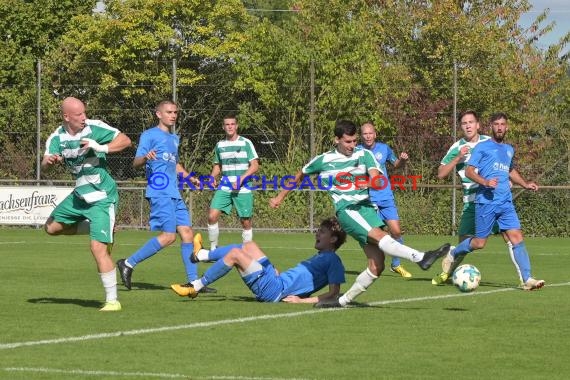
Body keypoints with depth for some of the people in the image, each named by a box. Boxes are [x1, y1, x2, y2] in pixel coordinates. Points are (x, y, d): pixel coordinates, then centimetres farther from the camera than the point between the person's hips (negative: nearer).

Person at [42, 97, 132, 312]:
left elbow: (125, 141, -16)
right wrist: (49, 160, -35)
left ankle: (112, 300, -8)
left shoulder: (94, 128, -15)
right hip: (80, 195, 7)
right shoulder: (57, 137, -2)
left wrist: (101, 148, -31)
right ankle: (102, 229, 23)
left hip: (102, 197, -7)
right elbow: (44, 164, -11)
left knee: (98, 247, -15)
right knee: (52, 227, 16)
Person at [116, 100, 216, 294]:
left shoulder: (174, 138, 23)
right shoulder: (149, 135, -2)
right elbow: (136, 162, -9)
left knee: (187, 233, 2)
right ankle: (128, 264, -7)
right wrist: (145, 157, -31)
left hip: (174, 194, 9)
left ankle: (193, 281, 5)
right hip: (159, 192, -8)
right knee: (169, 236, -16)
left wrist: (191, 178, 26)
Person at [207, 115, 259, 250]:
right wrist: (213, 177, 4)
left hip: (243, 189, -3)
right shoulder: (220, 145, 11)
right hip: (224, 187, 3)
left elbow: (255, 166, -4)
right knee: (212, 216, -12)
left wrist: (241, 178, -17)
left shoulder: (246, 143, -1)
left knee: (246, 222, 0)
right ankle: (213, 249, 0)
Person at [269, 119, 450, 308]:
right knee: (379, 235, -31)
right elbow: (301, 174, 26)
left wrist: (372, 182, -28)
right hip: (346, 209, -4)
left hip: (366, 207, 4)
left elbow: (377, 177, -6)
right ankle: (420, 257, -50)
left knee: (376, 266, -8)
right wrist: (280, 197, 31)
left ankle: (343, 301, 3)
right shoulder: (324, 160, 9)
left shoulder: (364, 155, 10)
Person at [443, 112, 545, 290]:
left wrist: (526, 184, 22)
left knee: (517, 238, -7)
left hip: (506, 202, 5)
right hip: (486, 201, -5)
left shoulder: (509, 149, 19)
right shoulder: (482, 147, 0)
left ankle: (527, 279, -10)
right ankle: (452, 255, 27)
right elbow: (469, 171, -5)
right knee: (479, 242, 0)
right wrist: (485, 182, -21)